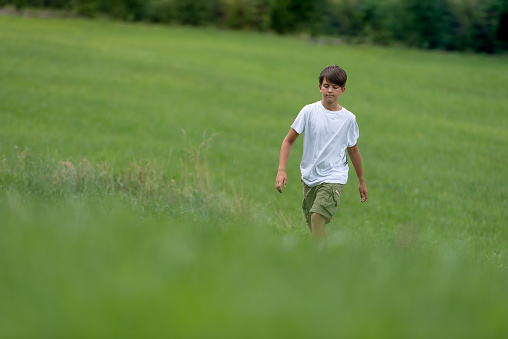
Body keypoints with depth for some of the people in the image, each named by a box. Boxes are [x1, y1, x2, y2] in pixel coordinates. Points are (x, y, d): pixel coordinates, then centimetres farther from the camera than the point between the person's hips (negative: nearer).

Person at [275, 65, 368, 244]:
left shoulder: (348, 118, -2)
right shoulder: (309, 111, -5)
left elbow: (353, 150, 12)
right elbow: (288, 141, -2)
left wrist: (361, 181, 19)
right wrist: (281, 170, -14)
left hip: (334, 177, -2)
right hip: (310, 175, 2)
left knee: (317, 217, -22)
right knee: (311, 221, 8)